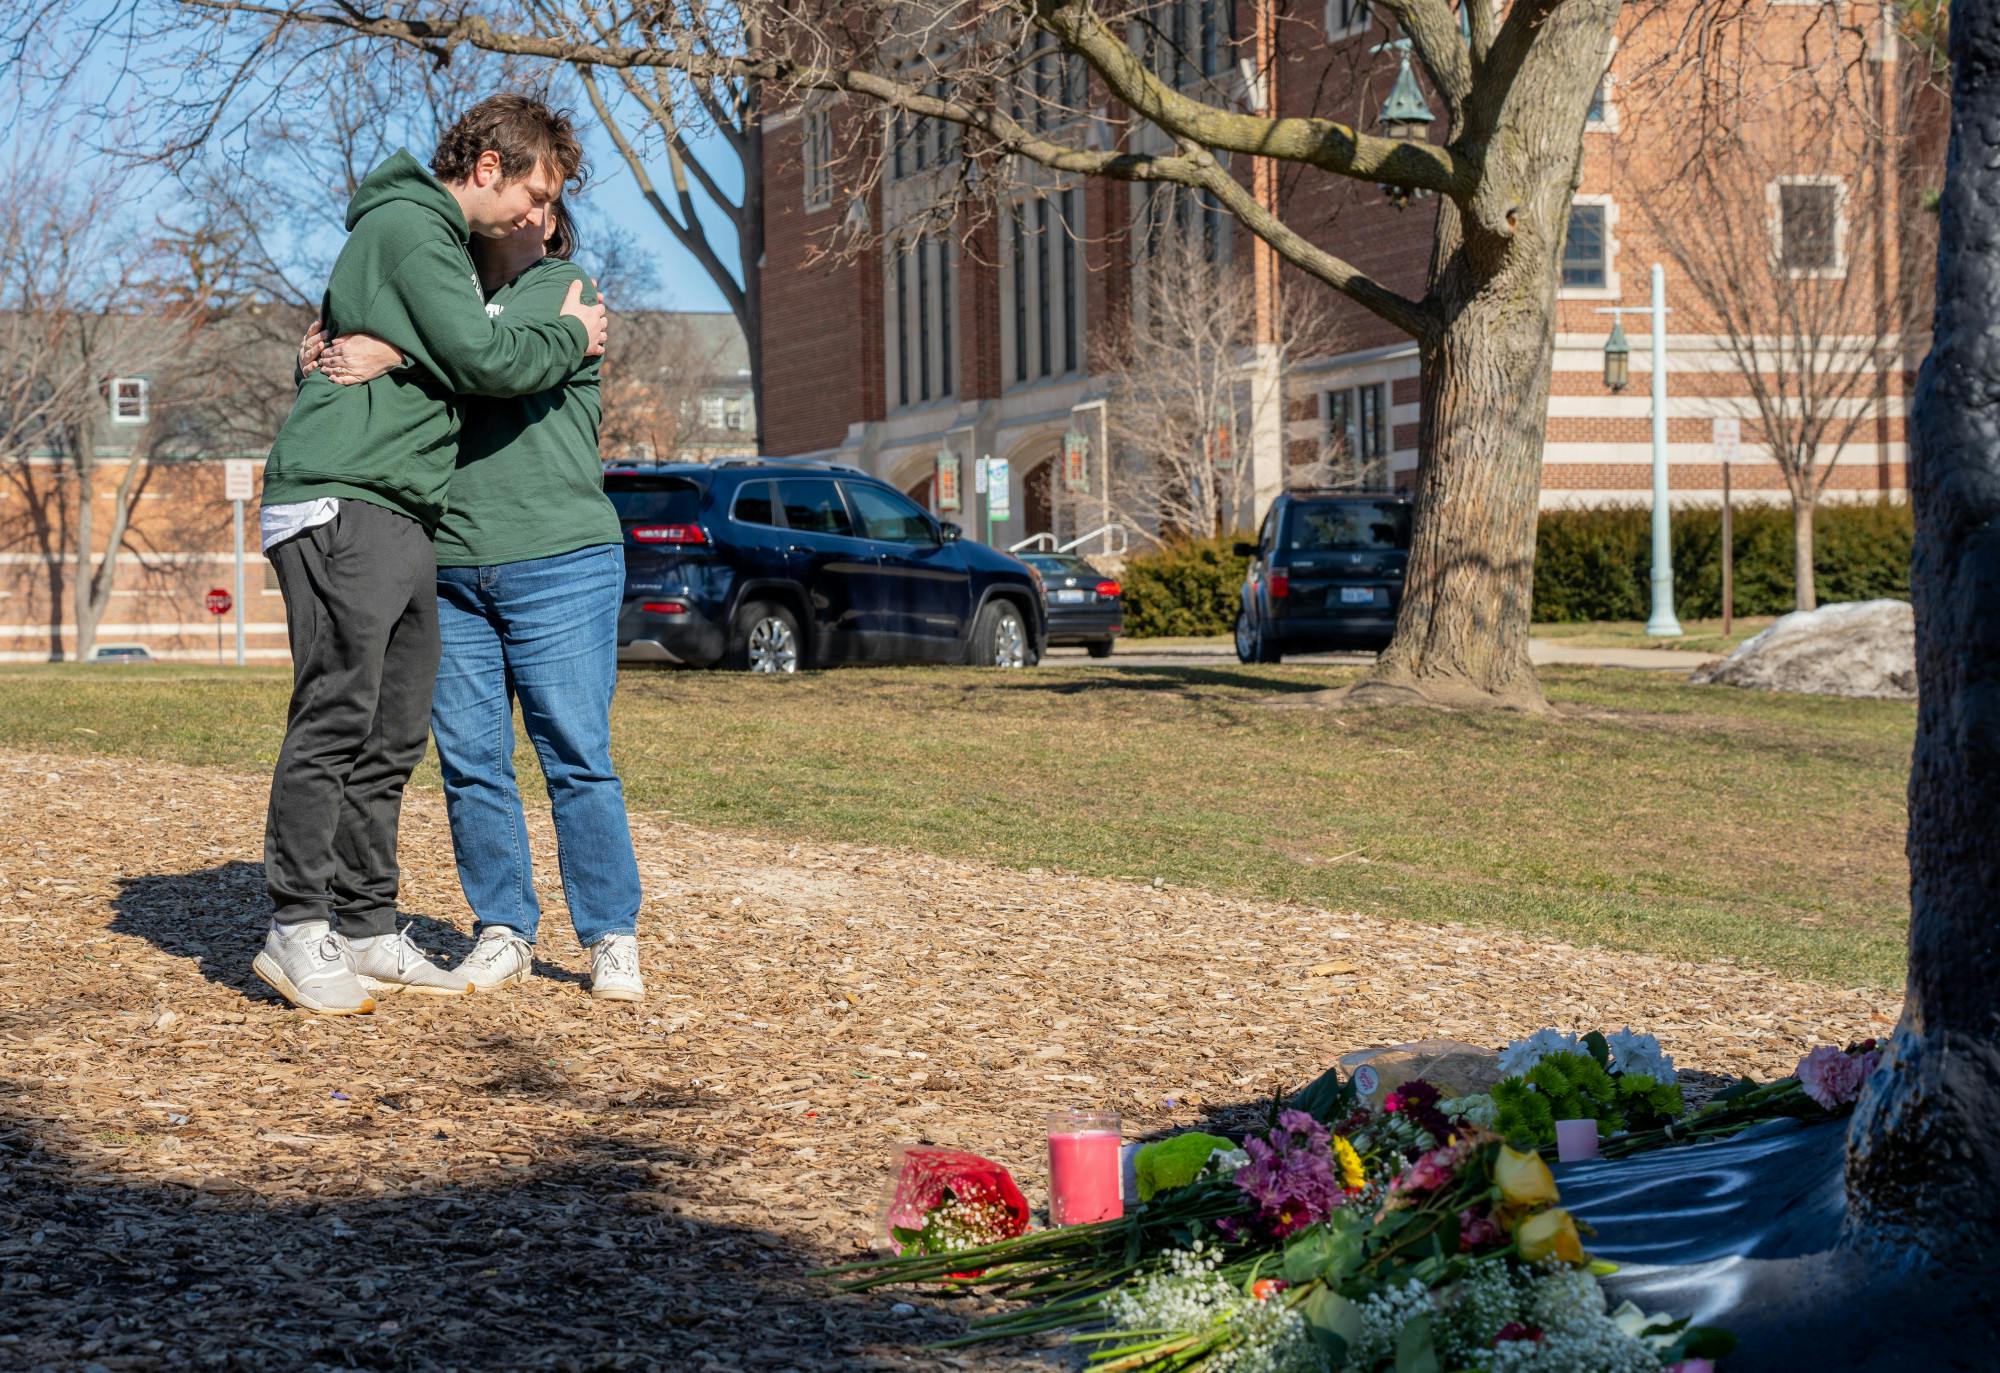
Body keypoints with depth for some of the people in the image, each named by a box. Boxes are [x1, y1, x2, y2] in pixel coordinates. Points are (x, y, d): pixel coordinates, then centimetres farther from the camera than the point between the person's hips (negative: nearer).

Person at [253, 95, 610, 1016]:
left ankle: (367, 929, 11)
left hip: (401, 518, 10)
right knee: (335, 717, -11)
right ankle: (298, 930, -8)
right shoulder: (409, 227, -8)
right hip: (340, 503, -10)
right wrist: (572, 337, 0)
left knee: (392, 734, 8)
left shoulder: (441, 240, 24)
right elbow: (481, 359, -15)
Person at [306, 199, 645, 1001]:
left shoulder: (563, 291, 3)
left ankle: (612, 941, 2)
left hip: (558, 566, -5)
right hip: (448, 573, 5)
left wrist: (395, 355, -30)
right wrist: (325, 361, -7)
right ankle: (503, 935, 13)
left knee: (576, 759, -5)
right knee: (470, 765, 3)